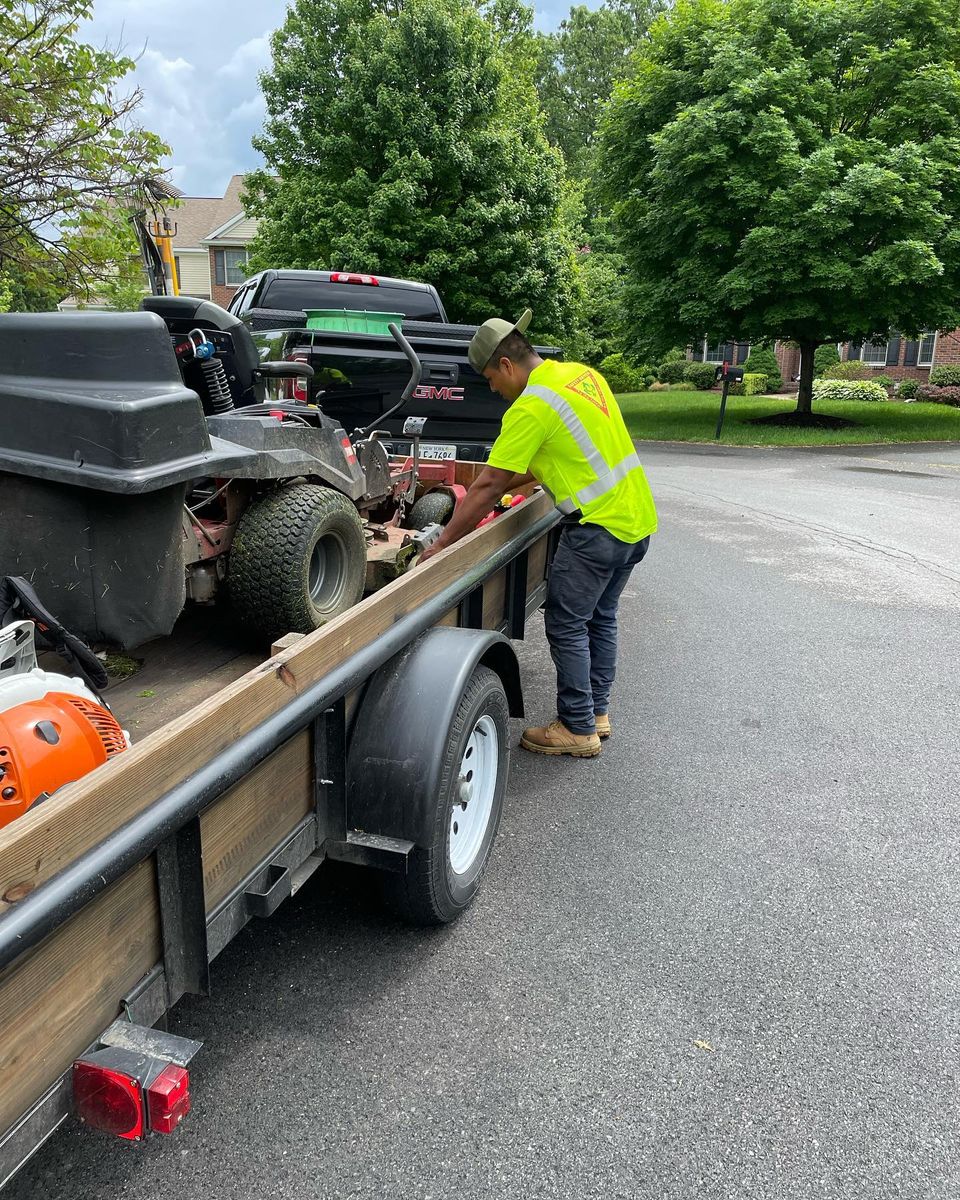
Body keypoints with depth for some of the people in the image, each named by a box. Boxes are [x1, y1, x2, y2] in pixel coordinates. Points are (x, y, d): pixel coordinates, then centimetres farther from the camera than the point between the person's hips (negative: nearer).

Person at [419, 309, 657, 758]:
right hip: (638, 517, 9)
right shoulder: (582, 373, 10)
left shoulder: (531, 406, -17)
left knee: (566, 626, 2)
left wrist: (440, 546, -10)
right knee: (600, 618, 19)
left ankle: (578, 728, 12)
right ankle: (597, 712, 30)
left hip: (600, 526, -9)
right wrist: (517, 478, 21)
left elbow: (486, 488, -16)